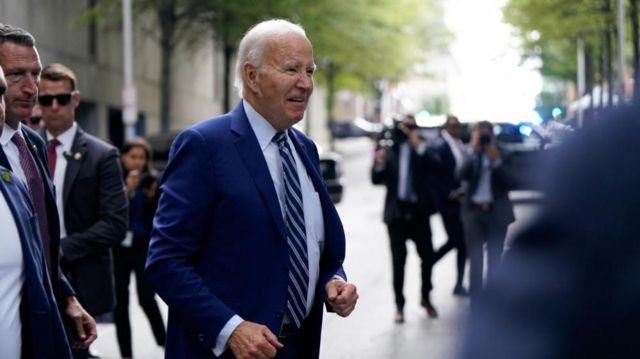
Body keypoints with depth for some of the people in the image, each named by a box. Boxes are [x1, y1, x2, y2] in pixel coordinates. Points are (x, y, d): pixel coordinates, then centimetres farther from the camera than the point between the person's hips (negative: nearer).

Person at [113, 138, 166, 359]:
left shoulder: (152, 180, 2)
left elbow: (157, 217, 1)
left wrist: (152, 196, -15)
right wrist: (127, 190, -18)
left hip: (145, 247, -1)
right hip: (119, 247, 1)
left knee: (147, 298, -8)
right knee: (120, 303, 3)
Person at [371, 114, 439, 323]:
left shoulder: (423, 150, 2)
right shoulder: (389, 152, 5)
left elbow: (435, 166, -16)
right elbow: (377, 180, 1)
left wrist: (418, 145, -23)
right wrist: (379, 165, -19)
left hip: (418, 212, 0)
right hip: (397, 213, 0)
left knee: (427, 257, 5)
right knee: (398, 261, 4)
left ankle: (426, 298, 25)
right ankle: (399, 305, 9)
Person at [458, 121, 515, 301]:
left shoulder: (501, 154, 0)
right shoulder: (470, 154, 1)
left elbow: (510, 183, -8)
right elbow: (462, 175, -17)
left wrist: (496, 161, -17)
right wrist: (473, 151, -21)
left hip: (497, 212, 1)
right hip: (474, 211, 0)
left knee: (494, 260, 7)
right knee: (475, 260, 0)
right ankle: (476, 303, 4)